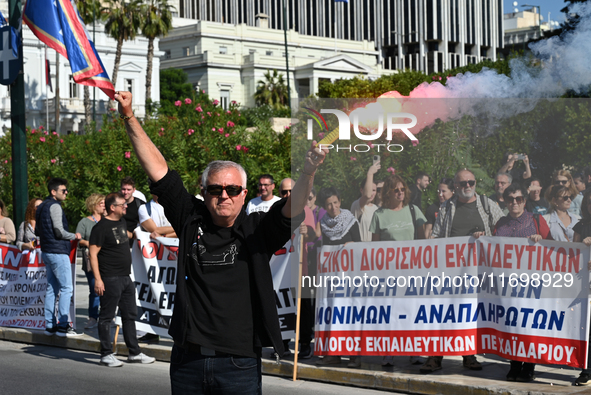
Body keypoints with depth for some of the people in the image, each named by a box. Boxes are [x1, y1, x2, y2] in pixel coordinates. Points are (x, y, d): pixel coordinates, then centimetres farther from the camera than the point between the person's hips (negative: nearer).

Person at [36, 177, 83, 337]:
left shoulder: (42, 206, 16)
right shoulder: (54, 206, -13)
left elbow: (38, 230, 22)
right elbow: (59, 231, -17)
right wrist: (74, 236, -3)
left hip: (47, 252, 10)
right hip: (58, 252, -10)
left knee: (52, 288, 12)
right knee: (66, 288, -8)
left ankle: (50, 325, 14)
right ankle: (63, 326, -9)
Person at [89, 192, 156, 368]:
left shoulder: (122, 222, 12)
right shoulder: (101, 227, -13)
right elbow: (92, 254, -16)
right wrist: (97, 279, -21)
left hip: (126, 278, 9)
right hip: (110, 279, -9)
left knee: (130, 315, 13)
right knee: (107, 317, -1)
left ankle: (134, 353, 20)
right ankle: (106, 355, 6)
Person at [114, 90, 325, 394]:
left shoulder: (256, 230, -1)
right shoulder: (191, 220, 5)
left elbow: (293, 208, -18)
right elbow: (157, 169, 5)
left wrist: (308, 173, -38)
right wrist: (129, 118, 2)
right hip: (187, 361, 2)